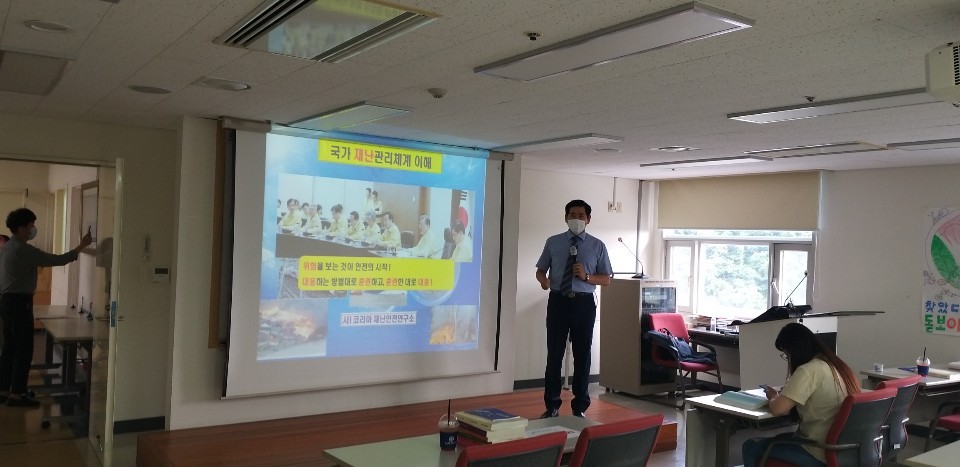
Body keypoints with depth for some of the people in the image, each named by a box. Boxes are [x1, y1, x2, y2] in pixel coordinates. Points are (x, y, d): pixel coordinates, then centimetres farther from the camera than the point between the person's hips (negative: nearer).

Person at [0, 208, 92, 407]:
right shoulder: (24, 250, -17)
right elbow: (57, 260, -17)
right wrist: (82, 246, -10)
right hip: (19, 302, -10)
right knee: (24, 349, -4)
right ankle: (16, 394, -1)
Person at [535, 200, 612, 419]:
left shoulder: (597, 246, 3)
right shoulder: (553, 242, 4)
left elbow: (606, 279, 4)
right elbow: (540, 269, 8)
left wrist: (586, 277, -15)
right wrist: (543, 279, -16)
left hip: (584, 303, 0)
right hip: (558, 302, 0)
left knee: (582, 355, 8)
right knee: (554, 354, 4)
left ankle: (579, 407, 22)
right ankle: (552, 406, 17)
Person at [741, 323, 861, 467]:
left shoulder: (808, 370, -21)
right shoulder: (834, 364, 6)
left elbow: (777, 409, -25)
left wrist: (773, 397, -3)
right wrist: (785, 392, 10)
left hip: (820, 454, -9)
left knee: (750, 447, 5)